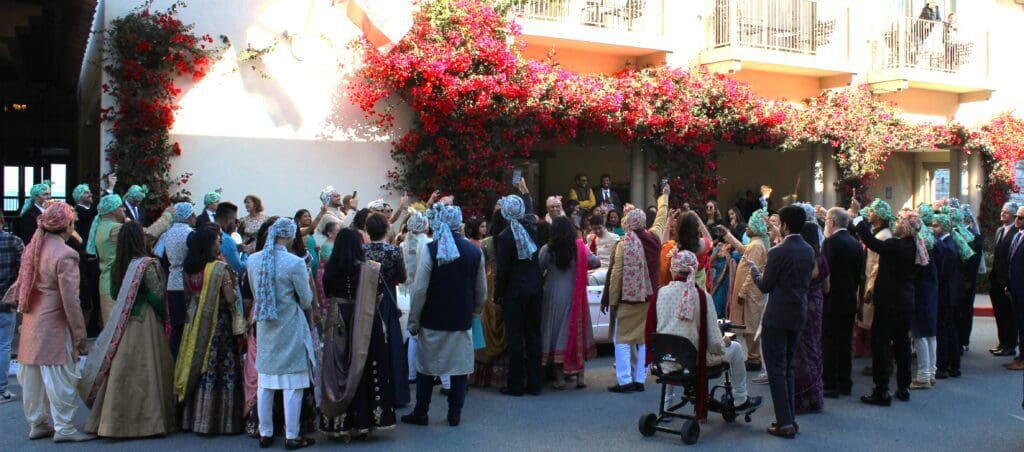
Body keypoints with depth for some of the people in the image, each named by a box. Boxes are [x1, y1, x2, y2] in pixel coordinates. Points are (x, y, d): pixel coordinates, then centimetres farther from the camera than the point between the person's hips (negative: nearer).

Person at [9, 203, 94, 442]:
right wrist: (80, 335, -12)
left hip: (31, 324, 8)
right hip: (54, 325, -8)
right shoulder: (65, 255, -17)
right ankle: (64, 428, 7)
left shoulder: (32, 248, 7)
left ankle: (37, 424, 28)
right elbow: (70, 300, -18)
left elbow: (20, 285, 14)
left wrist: (25, 310, 23)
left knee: (33, 376, 15)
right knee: (59, 376, 0)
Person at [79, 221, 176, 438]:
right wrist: (163, 317, 0)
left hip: (124, 323, 6)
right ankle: (147, 419, 7)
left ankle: (116, 420, 18)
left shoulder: (120, 264, 4)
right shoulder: (148, 264, -14)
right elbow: (157, 295, -15)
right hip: (145, 323, -6)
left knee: (122, 371, 11)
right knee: (144, 371, 1)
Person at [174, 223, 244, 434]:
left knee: (197, 367, 13)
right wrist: (234, 288, 3)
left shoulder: (190, 268, 3)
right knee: (221, 370, 0)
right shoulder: (220, 268, -15)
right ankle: (220, 420, 3)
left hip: (195, 324, 6)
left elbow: (188, 296, 12)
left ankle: (194, 418, 19)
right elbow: (231, 298, -16)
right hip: (218, 323, -6)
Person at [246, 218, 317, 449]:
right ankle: (291, 436, 10)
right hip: (290, 328, -5)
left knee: (265, 383, 13)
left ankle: (265, 434, 23)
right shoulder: (295, 263, -18)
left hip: (265, 328, 5)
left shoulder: (252, 260, -2)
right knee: (292, 385, 3)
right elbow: (307, 301, -9)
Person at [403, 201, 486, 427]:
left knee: (426, 367, 10)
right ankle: (454, 414, 15)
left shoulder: (431, 249, -11)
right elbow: (482, 292, 7)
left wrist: (413, 321, -3)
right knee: (460, 367, 11)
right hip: (462, 321, 2)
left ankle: (420, 413, 18)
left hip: (433, 319, -2)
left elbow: (420, 289, -11)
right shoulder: (475, 251, -1)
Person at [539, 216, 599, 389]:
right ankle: (580, 376, 14)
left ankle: (560, 378, 7)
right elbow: (596, 262, 3)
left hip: (553, 296, -2)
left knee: (556, 332, 6)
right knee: (577, 332, 12)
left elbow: (538, 270, -6)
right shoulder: (580, 248, -5)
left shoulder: (547, 250, -10)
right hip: (575, 296, 2)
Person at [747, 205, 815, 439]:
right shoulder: (809, 251, 5)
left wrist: (753, 268, 7)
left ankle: (785, 423, 0)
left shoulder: (778, 252, -17)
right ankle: (790, 419, 21)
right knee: (787, 367, 17)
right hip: (798, 315, 7)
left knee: (776, 368, 0)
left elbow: (765, 286, -11)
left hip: (777, 317, -7)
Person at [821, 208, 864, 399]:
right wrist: (852, 291, 18)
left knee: (829, 344, -2)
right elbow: (859, 273, 12)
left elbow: (825, 272, -17)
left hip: (832, 301, -8)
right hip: (849, 301, 8)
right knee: (845, 343, 13)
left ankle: (831, 385, 0)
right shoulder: (856, 243, 9)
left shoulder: (831, 242, -14)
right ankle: (845, 384, 20)